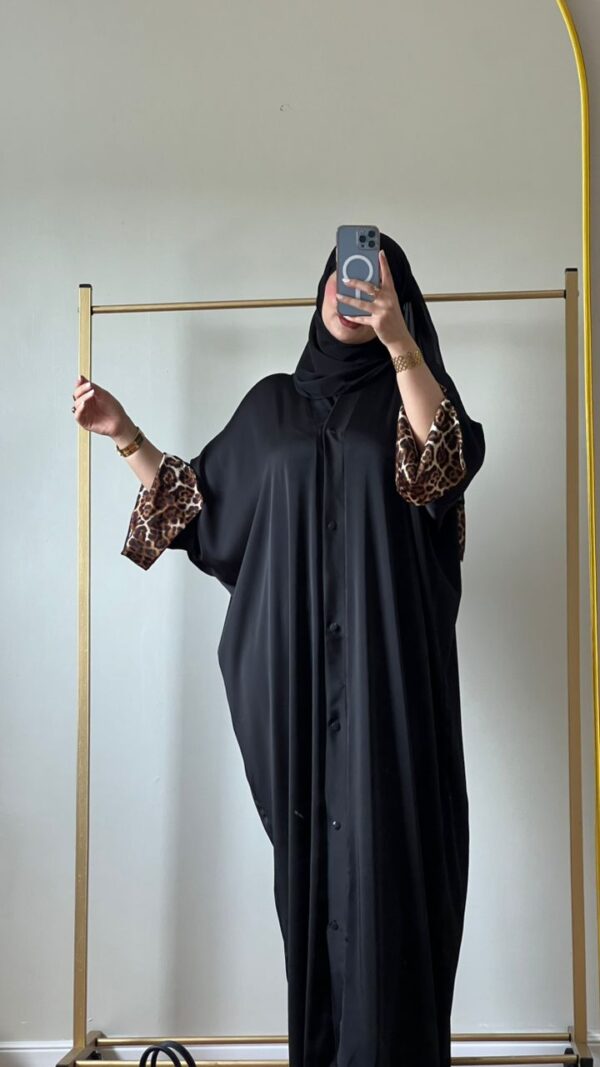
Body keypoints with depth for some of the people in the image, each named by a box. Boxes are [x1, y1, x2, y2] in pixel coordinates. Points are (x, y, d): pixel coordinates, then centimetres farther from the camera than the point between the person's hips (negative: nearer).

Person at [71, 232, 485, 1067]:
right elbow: (204, 503, 18)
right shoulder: (272, 403, 16)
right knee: (310, 849, 5)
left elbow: (450, 461, -15)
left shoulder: (412, 390, 8)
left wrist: (398, 340, -27)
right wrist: (126, 435, 8)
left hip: (388, 664, -2)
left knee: (386, 844, -6)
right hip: (295, 669, 3)